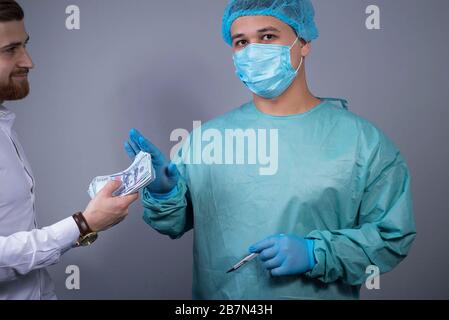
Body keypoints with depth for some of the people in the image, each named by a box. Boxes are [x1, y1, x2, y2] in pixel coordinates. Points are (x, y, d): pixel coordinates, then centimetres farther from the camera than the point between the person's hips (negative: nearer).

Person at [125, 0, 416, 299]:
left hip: (318, 292, -2)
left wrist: (314, 253, -20)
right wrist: (164, 194, -20)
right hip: (216, 293, 3)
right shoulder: (207, 136, -4)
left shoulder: (363, 141, -12)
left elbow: (393, 236, -10)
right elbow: (176, 224, 0)